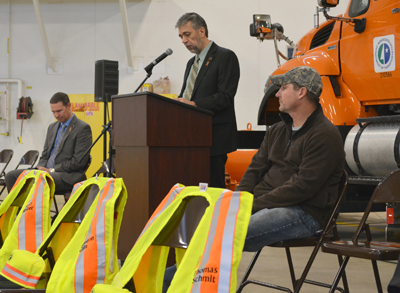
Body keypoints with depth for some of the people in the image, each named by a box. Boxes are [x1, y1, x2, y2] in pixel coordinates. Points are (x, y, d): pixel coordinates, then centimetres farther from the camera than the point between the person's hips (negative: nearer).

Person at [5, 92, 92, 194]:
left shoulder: (83, 128, -6)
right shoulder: (52, 127, 20)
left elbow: (78, 162, -12)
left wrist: (51, 170, -13)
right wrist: (41, 168, -1)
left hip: (68, 177, -8)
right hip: (47, 171, 8)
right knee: (11, 176, -9)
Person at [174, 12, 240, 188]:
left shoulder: (225, 57, -4)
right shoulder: (192, 63, 22)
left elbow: (225, 97, -14)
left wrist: (194, 104, -23)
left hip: (214, 138, -8)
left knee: (213, 188, -9)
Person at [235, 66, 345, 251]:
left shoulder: (325, 136, -8)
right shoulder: (277, 131, 20)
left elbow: (302, 187, -16)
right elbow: (255, 169, 18)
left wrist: (255, 205, -17)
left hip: (303, 213, -8)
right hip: (263, 204, 8)